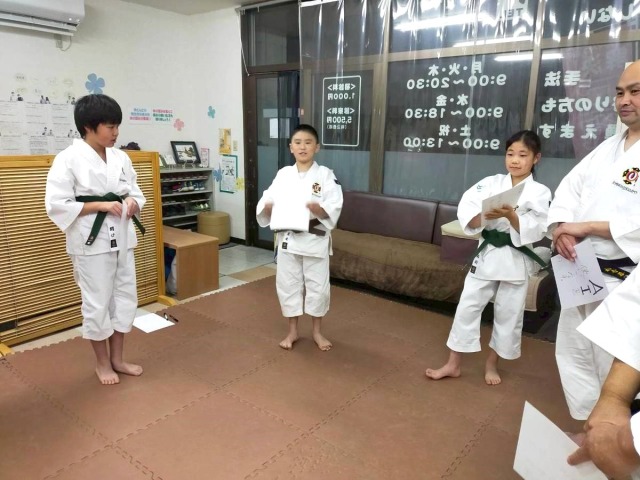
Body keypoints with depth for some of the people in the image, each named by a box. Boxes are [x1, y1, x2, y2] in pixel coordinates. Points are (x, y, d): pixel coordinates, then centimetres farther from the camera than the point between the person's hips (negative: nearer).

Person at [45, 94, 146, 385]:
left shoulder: (119, 157, 5)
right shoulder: (69, 159, -12)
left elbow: (135, 192, 14)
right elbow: (56, 205, -14)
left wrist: (132, 202, -8)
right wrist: (101, 205, -19)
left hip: (121, 237, 6)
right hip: (91, 241, -6)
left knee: (125, 298, 12)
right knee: (97, 303, 5)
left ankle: (117, 358, 31)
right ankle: (102, 363, 26)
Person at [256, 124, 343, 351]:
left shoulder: (325, 175, -5)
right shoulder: (283, 174, 3)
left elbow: (334, 208, -13)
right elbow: (267, 201, 3)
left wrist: (317, 208, -31)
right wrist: (269, 206, -19)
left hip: (315, 240, -2)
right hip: (288, 239, 3)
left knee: (318, 286, 8)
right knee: (288, 284, 11)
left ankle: (317, 332, 29)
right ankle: (292, 331, 30)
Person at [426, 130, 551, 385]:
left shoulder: (539, 192, -5)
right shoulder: (492, 182, 0)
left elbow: (535, 230, -15)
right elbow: (466, 209, -13)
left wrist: (510, 215, -30)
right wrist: (485, 216, -32)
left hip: (516, 261, -1)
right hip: (487, 255, 2)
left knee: (508, 315, 11)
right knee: (467, 306, 4)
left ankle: (491, 364, 33)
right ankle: (453, 364, 19)